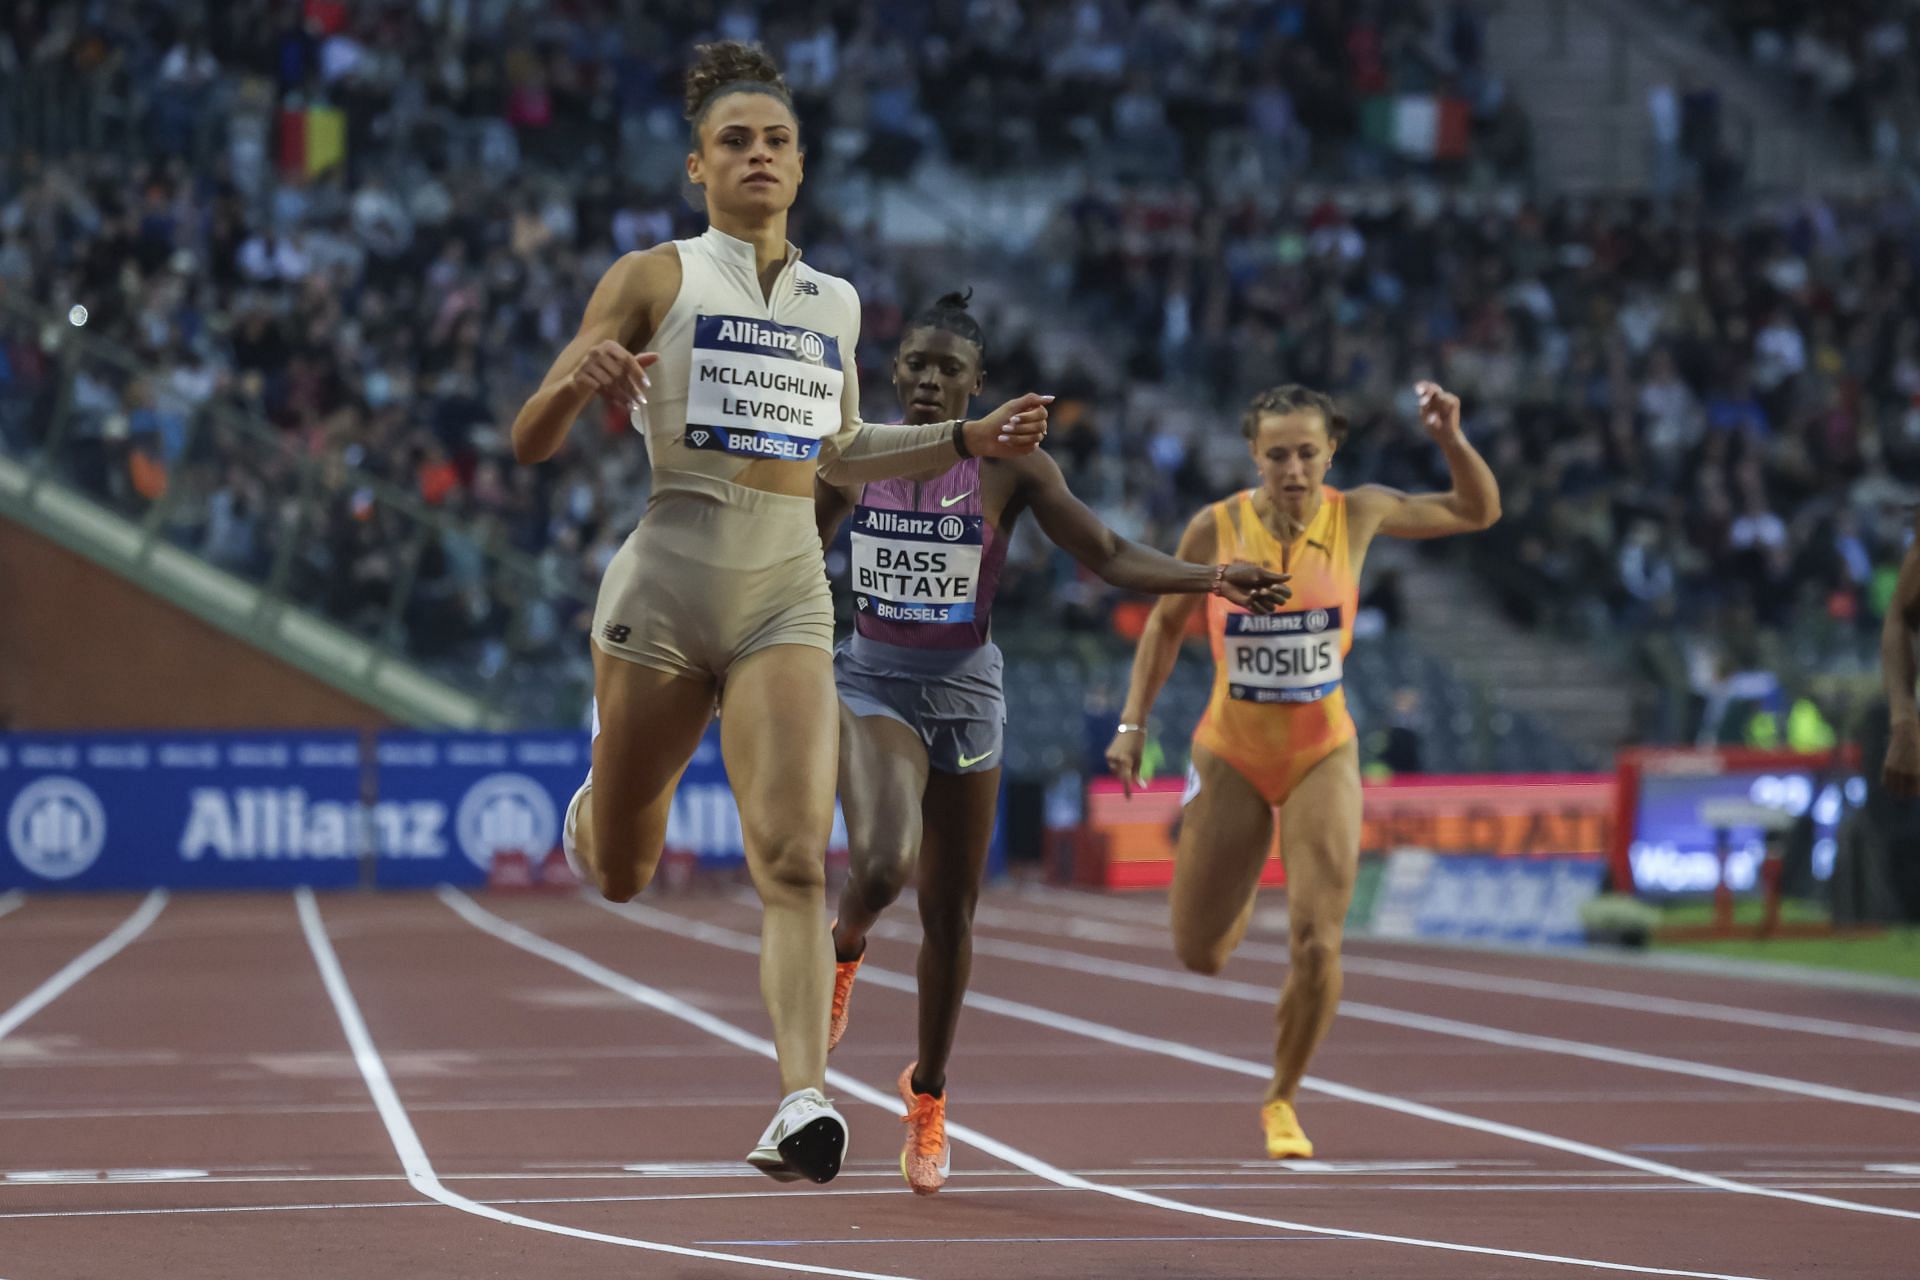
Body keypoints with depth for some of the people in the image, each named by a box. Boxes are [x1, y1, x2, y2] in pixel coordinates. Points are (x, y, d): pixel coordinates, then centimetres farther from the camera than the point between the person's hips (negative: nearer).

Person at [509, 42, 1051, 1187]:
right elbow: (532, 443, -2)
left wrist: (970, 440, 18)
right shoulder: (656, 279, -1)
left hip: (789, 597, 2)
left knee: (796, 862, -17)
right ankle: (591, 814, 48)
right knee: (622, 875, 11)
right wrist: (580, 382, -24)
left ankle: (806, 1101, -25)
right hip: (668, 588, -2)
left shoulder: (835, 303, 13)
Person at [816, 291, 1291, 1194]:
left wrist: (1212, 580, -20)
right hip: (872, 683, 0)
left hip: (964, 692, 1)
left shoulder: (1009, 467, -5)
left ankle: (928, 1094, 27)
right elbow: (797, 552, 17)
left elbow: (1108, 556, -8)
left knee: (949, 914, 7)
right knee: (881, 864, -27)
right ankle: (844, 951, 10)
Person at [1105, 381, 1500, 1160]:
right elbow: (1166, 624, 4)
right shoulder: (1217, 529, -11)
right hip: (1232, 754, 0)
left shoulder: (1356, 516, -8)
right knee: (1200, 955, 7)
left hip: (1323, 754, 0)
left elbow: (1478, 511, 2)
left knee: (1317, 942, -15)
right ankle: (1241, 883, 45)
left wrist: (1452, 441, -15)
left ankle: (1282, 1101, 8)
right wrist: (1133, 724, 0)